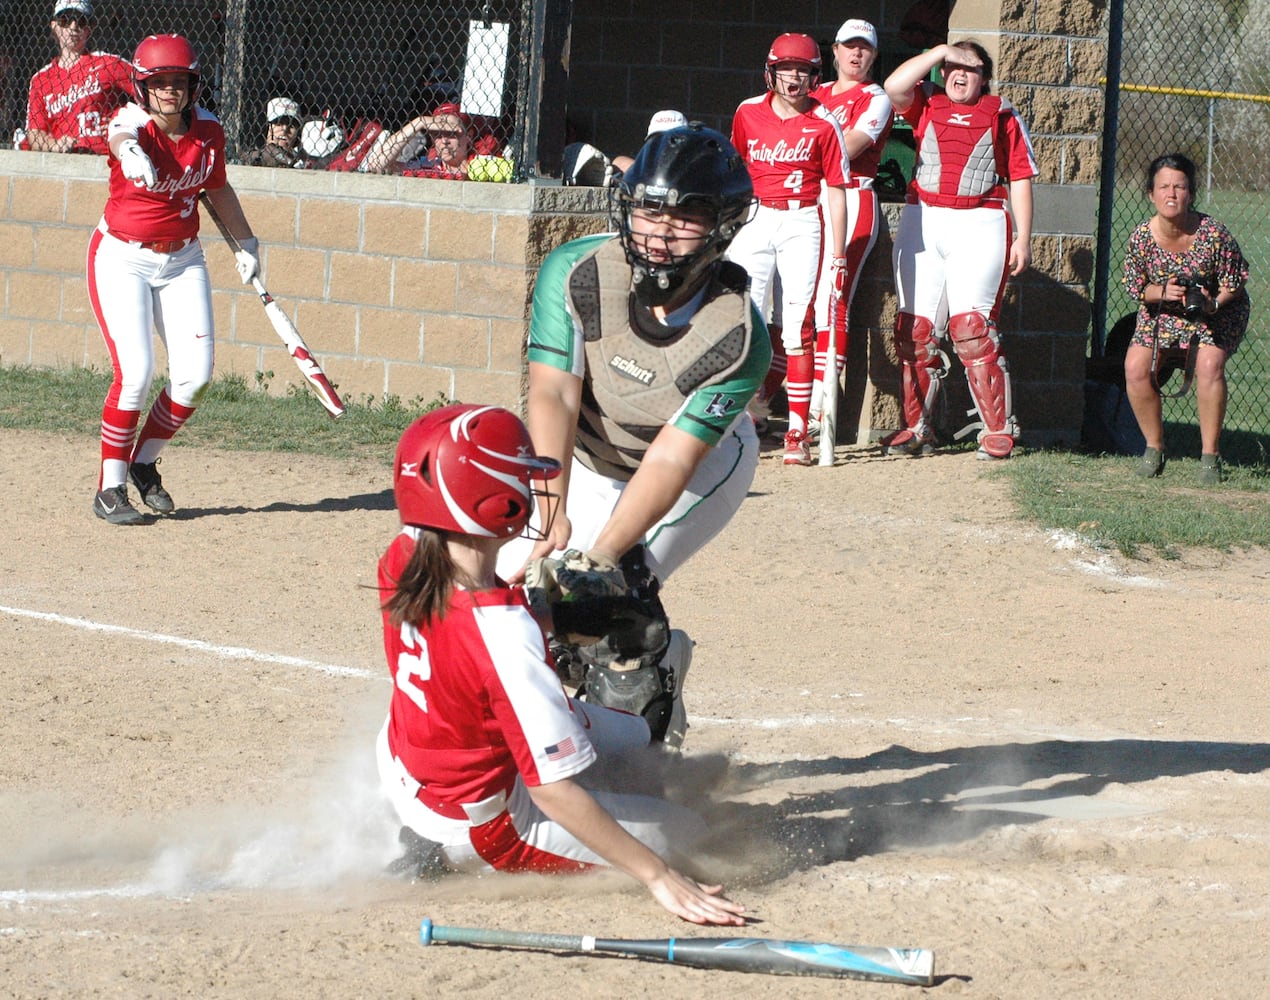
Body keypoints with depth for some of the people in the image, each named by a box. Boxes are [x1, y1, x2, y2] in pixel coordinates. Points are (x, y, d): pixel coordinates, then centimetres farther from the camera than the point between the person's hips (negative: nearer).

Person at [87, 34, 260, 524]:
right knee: (135, 371, -16)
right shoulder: (132, 122, -20)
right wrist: (130, 151, -70)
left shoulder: (208, 131, -5)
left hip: (182, 260, 5)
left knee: (195, 373, -4)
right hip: (122, 259, -5)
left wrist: (247, 243, 16)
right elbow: (121, 136, -47)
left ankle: (144, 463, 19)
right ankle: (110, 488, -3)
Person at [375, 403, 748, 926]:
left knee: (632, 733, 23)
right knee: (691, 828, 2)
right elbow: (553, 788, -35)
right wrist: (658, 878, -35)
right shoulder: (505, 638, -37)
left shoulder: (402, 557, -15)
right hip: (482, 836, -8)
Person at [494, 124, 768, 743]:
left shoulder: (738, 339, -32)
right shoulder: (576, 272, -26)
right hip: (587, 459, 4)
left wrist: (601, 558, -46)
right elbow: (554, 396, -31)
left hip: (704, 462, -3)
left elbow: (670, 462, -35)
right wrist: (554, 512, -46)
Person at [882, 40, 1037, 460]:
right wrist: (942, 52, 0)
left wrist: (1022, 238, -1)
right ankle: (916, 428, 10)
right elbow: (894, 86, -5)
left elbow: (1020, 178, 6)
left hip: (979, 225, -3)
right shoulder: (926, 104, 14)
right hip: (921, 222, 3)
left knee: (970, 326, -14)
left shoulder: (1001, 114, 9)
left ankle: (998, 430, -12)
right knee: (914, 327, 2)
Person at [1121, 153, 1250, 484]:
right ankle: (1154, 448, 4)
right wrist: (1163, 292, -24)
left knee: (1209, 365, -28)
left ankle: (1210, 455, -14)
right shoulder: (1141, 237, -17)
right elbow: (1134, 286, -4)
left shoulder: (1213, 234, -23)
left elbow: (1235, 282, -11)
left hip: (1218, 312, -3)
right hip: (1162, 314, 3)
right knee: (1136, 367, -17)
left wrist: (1213, 303, -30)